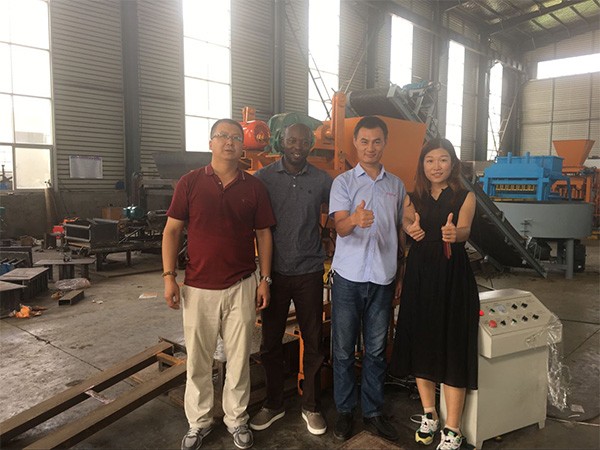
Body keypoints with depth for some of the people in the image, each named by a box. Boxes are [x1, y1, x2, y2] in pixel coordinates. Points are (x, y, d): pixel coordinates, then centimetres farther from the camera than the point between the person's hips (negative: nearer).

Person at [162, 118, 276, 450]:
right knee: (197, 359, 11)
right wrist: (169, 276, -6)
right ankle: (198, 421, 31)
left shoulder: (254, 187, 3)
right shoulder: (190, 182, 0)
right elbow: (172, 230, 1)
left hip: (241, 286, 1)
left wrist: (265, 279, 2)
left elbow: (263, 234, 6)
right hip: (198, 286, 0)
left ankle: (236, 419, 30)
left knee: (239, 357, 11)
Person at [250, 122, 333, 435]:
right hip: (274, 271, 0)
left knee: (313, 343, 9)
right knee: (270, 342, 11)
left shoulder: (322, 180, 2)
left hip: (309, 272, 1)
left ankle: (311, 407, 29)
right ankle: (273, 404, 31)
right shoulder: (264, 178, -1)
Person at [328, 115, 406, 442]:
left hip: (383, 279, 3)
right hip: (348, 278, -2)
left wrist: (401, 275, 14)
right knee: (344, 350, 7)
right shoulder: (343, 182, -1)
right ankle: (344, 411, 23)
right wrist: (355, 220, -38)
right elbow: (340, 227, -14)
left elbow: (400, 231, 16)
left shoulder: (396, 185, 10)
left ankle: (372, 411, 27)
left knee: (376, 350, 12)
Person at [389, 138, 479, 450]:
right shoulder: (413, 198, 7)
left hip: (453, 276, -3)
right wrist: (412, 229, -36)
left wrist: (455, 234, -43)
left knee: (452, 347, -3)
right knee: (420, 343, 10)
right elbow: (407, 222, -12)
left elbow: (464, 229, -19)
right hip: (419, 275, 3)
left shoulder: (465, 197, 0)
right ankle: (429, 415, 30)